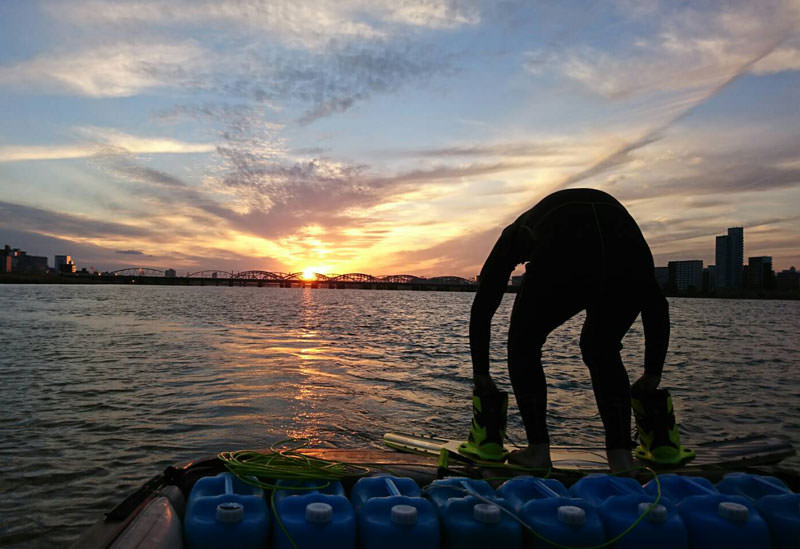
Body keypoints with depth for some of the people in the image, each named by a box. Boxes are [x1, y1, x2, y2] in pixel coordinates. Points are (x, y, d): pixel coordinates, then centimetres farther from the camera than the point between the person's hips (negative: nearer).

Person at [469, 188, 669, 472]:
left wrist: (480, 374, 40)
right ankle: (621, 455, 27)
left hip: (563, 259, -3)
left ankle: (538, 449, 25)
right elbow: (657, 305, 40)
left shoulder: (518, 231, 39)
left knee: (523, 347, 25)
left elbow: (483, 305, 33)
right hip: (628, 260, 4)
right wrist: (653, 375, 46)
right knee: (601, 350, 31)